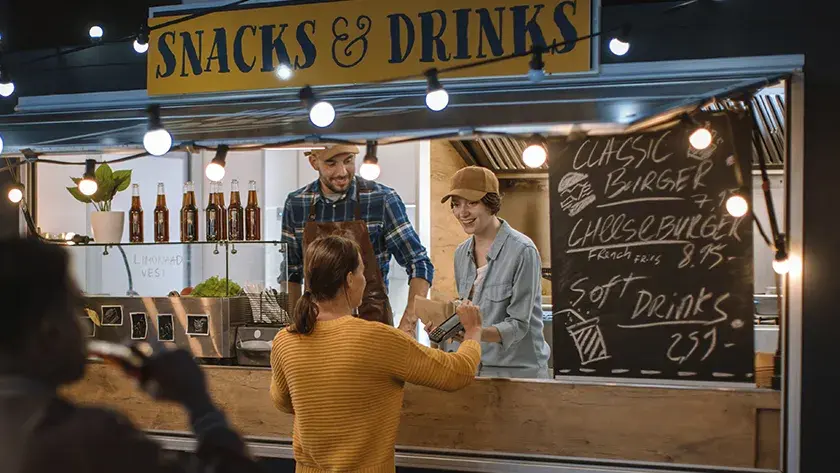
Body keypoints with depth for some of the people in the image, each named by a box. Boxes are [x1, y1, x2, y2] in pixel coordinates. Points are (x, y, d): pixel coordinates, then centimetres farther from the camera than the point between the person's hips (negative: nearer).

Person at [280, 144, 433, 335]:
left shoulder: (383, 199, -9)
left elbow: (419, 265, -9)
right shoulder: (295, 203, 0)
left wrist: (407, 326, -20)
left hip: (371, 319, -2)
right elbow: (290, 271, 10)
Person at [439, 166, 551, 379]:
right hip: (474, 368, 6)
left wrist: (477, 333, -32)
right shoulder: (462, 252, 4)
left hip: (518, 371, -5)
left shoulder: (522, 251, -16)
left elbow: (518, 325, -17)